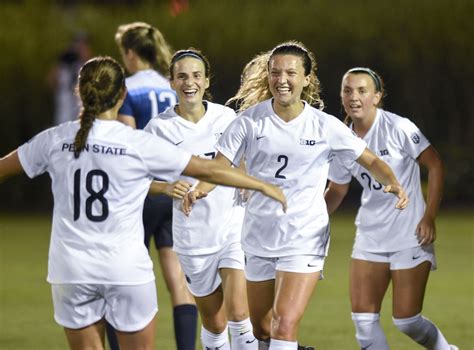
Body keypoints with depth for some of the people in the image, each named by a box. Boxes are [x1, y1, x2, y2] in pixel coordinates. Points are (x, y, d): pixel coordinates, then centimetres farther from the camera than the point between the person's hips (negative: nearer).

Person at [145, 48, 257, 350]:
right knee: (214, 323, 7)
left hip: (234, 226, 1)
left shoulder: (226, 116, 1)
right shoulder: (159, 127, -5)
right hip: (193, 235, -1)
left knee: (239, 314, -13)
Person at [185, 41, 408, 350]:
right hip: (260, 238, 3)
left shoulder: (325, 126, -6)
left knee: (284, 324, -18)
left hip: (305, 240, -3)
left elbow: (370, 161, 3)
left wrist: (393, 184, -18)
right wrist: (199, 189, -27)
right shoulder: (250, 121, -3)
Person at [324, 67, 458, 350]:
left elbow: (435, 165, -9)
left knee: (406, 320, -5)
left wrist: (429, 218, -14)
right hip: (370, 237, 5)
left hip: (410, 235, -5)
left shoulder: (398, 128, -13)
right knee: (363, 318, -4)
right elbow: (336, 191, 15)